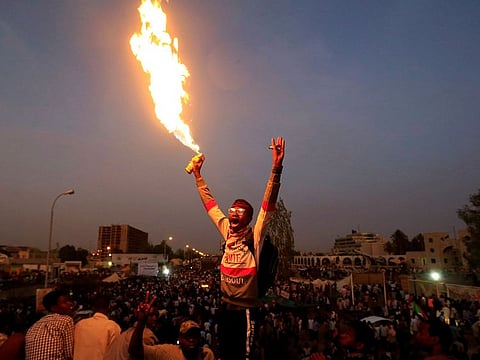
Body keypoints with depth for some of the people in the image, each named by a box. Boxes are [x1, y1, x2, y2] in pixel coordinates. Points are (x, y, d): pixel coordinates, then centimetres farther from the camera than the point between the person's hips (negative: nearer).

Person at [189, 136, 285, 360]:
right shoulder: (226, 231, 3)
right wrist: (197, 174, 15)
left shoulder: (255, 236, -11)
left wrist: (276, 169, -35)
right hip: (226, 307, 5)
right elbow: (210, 203, 11)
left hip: (245, 309, -5)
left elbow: (268, 205, -23)